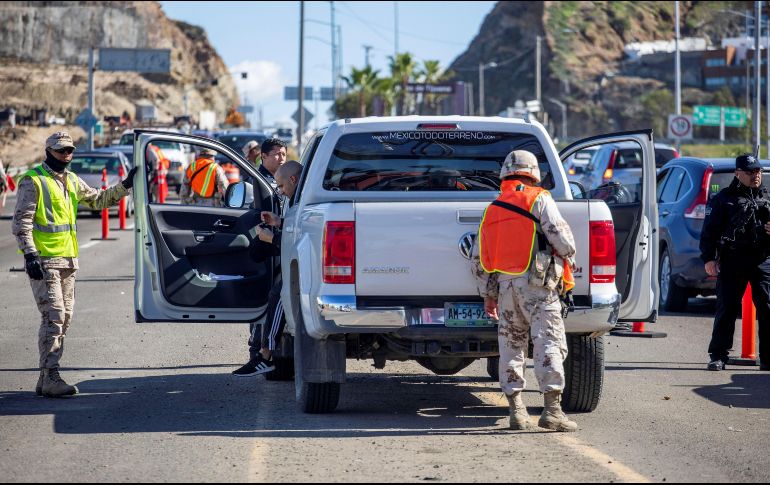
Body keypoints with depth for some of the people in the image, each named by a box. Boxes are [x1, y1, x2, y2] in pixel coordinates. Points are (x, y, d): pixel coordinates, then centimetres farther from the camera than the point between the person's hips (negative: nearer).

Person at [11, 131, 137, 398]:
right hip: (44, 262, -8)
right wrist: (30, 254, -20)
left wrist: (125, 186, 14)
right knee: (53, 317, -15)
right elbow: (21, 222, -11)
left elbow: (99, 200, 26)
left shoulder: (72, 181, 15)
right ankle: (50, 378, -15)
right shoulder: (33, 181, -7)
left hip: (68, 261, 8)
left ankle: (47, 378, 14)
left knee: (64, 318, 8)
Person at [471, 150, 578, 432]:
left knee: (511, 347, 12)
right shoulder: (539, 200, 0)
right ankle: (552, 410, -15)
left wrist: (488, 295, 24)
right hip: (536, 284, -5)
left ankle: (516, 411, 10)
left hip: (504, 285, 5)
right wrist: (568, 258, 12)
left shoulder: (491, 211, 19)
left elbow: (479, 259, 18)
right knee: (549, 344, -7)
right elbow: (561, 238, -9)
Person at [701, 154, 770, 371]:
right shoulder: (724, 198, 4)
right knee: (726, 308, -2)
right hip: (733, 260, -3)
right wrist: (708, 258, -9)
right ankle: (718, 356, 4)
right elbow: (710, 229, 0)